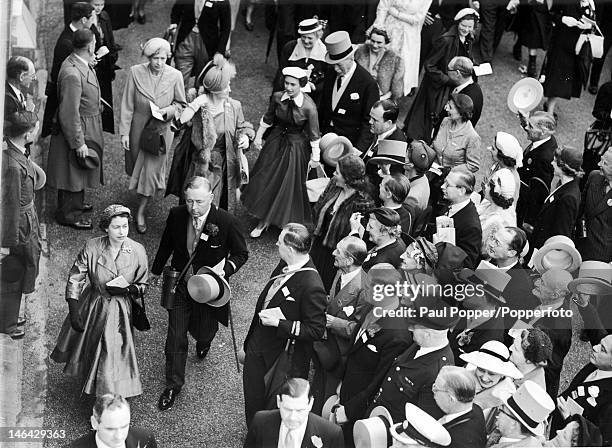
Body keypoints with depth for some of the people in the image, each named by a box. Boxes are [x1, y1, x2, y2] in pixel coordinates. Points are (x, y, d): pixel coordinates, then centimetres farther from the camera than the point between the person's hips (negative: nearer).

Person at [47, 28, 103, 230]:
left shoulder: (78, 63, -1)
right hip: (76, 130, -10)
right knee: (74, 172, 8)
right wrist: (79, 143, -23)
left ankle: (76, 202, 46)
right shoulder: (72, 74, -32)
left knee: (78, 173, 27)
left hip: (87, 128, 10)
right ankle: (69, 214, 24)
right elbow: (69, 114, -28)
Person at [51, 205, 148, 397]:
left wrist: (127, 289, -22)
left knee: (115, 357, -3)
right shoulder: (91, 248, -15)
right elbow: (75, 279, -9)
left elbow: (142, 285, -1)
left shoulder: (137, 251, -13)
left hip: (120, 310, -1)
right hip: (92, 307, 1)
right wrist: (74, 311, -14)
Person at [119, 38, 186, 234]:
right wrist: (124, 132, -9)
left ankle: (141, 211, 13)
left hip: (161, 129, -1)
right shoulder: (136, 72, -12)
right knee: (136, 164, 19)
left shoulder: (175, 76, -12)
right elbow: (127, 105, -7)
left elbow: (180, 104, 1)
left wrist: (168, 110, -20)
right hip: (139, 127, 1)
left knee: (152, 171, -1)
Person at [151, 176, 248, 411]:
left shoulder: (227, 222, -22)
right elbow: (166, 246, 6)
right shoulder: (176, 215, -13)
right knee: (175, 337, 3)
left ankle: (204, 341, 58)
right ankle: (173, 385, 21)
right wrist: (156, 271, 18)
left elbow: (241, 253, -7)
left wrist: (226, 268, -26)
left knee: (204, 331, 18)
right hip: (179, 284, 1)